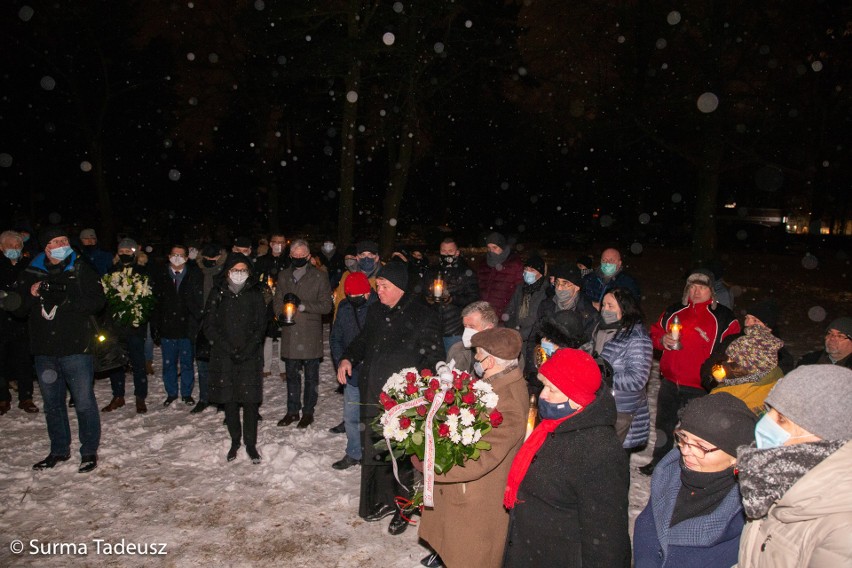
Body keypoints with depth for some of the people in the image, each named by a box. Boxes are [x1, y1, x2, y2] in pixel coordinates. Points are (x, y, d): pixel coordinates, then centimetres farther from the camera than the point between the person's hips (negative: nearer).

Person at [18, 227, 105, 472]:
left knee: (84, 402, -1)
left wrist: (65, 299, -21)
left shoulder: (81, 270, -1)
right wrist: (31, 295, -11)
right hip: (44, 350, 4)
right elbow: (17, 308, 9)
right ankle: (59, 450, 31)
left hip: (75, 348, -4)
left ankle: (89, 452, 12)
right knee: (52, 404, 16)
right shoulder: (32, 273, 9)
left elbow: (97, 301, -10)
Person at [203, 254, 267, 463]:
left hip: (250, 356, -1)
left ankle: (251, 444, 10)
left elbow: (261, 326, 2)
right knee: (229, 400, 7)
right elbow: (209, 326, 0)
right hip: (224, 357, 1)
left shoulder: (255, 293, 3)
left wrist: (247, 350, -10)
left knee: (250, 400, -2)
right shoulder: (218, 293, 3)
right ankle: (235, 441, 22)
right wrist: (229, 349, -10)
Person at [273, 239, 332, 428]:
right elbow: (277, 303, 14)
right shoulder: (283, 276, 11)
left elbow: (326, 306, -7)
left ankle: (308, 412, 19)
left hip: (310, 335, -4)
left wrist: (302, 304, -17)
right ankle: (292, 411, 26)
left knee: (311, 376, 7)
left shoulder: (319, 276, -2)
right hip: (289, 334, 4)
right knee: (292, 375, 13)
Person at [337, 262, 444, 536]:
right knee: (375, 452, 16)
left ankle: (403, 509, 25)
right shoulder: (376, 311, 10)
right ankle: (385, 501, 36)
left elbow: (434, 357, -10)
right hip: (373, 396, 6)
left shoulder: (423, 316, -10)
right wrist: (348, 358, 6)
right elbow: (363, 340, 24)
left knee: (401, 455, 5)